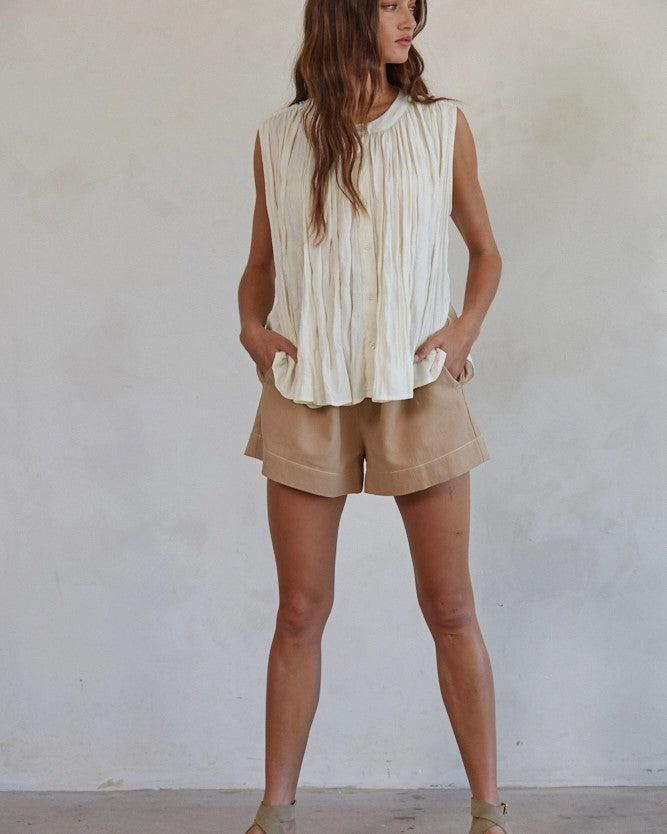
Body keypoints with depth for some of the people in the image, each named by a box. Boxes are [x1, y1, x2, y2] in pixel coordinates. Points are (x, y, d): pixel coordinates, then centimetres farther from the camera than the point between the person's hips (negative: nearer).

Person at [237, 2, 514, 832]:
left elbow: (485, 249, 12)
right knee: (300, 612, 5)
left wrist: (467, 326, -5)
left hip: (418, 389, -1)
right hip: (307, 393, 1)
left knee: (450, 607, 2)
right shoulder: (278, 138, 7)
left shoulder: (442, 126, 5)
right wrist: (252, 324, -3)